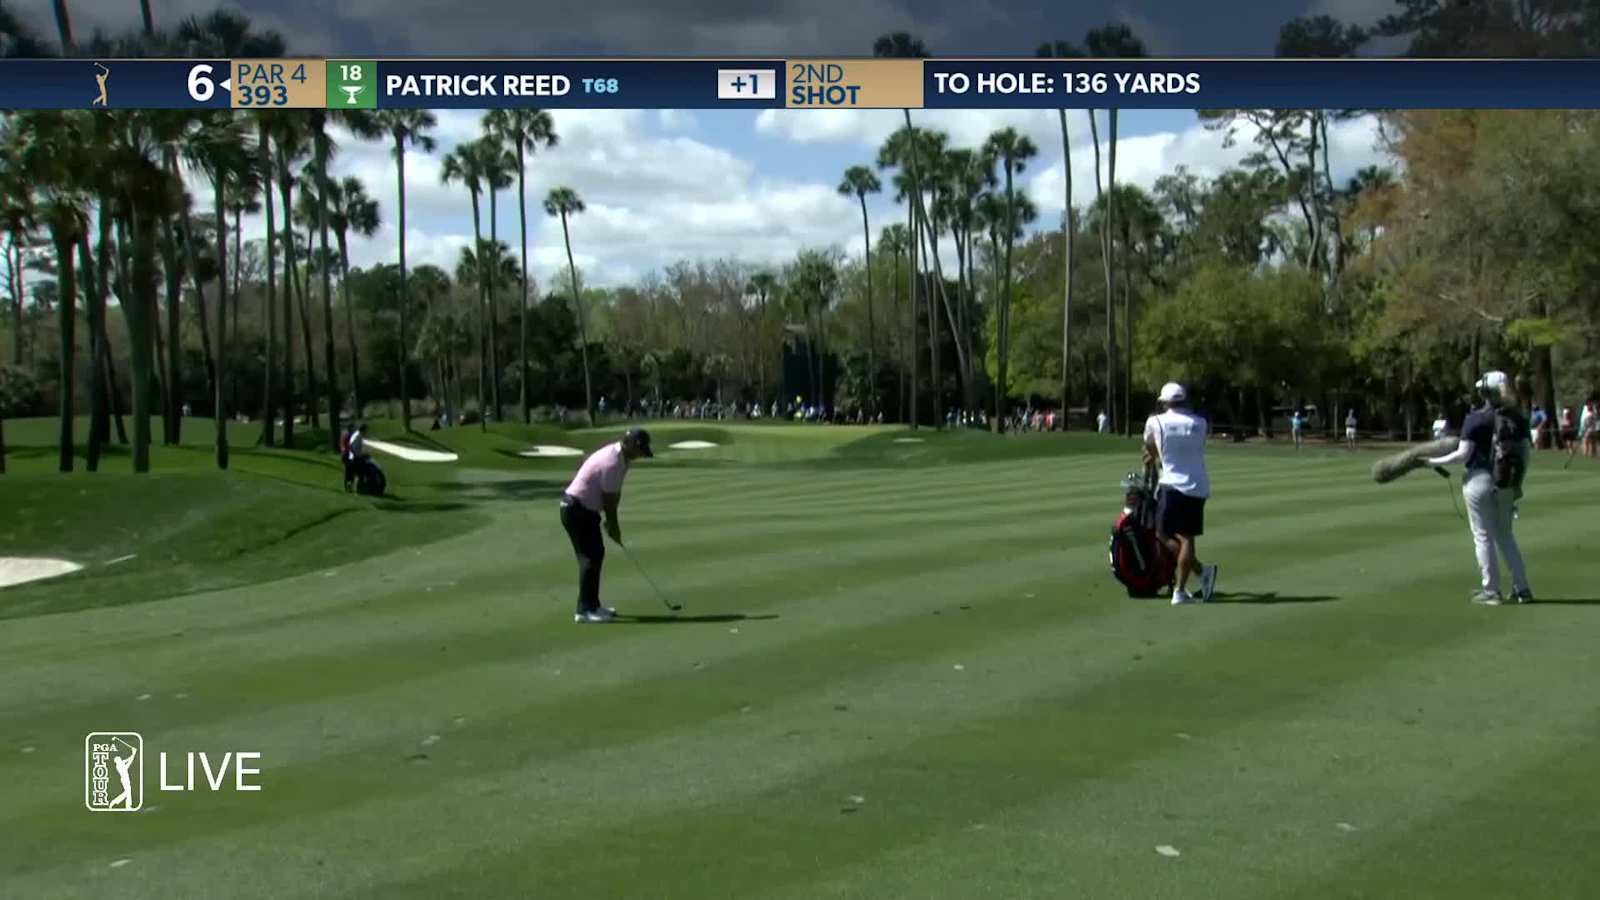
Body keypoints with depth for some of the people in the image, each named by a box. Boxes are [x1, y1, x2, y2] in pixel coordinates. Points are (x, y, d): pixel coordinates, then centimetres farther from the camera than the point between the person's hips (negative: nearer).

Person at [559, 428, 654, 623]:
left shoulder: (621, 457, 8)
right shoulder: (613, 463, -25)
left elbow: (614, 495, 12)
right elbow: (609, 499, -16)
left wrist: (613, 523, 9)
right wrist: (613, 527, -4)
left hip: (585, 509, 11)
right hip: (577, 510, -11)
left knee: (596, 554, 14)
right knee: (591, 557, -9)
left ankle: (592, 605, 21)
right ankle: (585, 611, -7)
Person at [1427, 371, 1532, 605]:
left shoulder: (1476, 419, -11)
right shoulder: (1517, 418, 4)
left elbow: (1462, 455, -13)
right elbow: (1525, 454, 6)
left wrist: (1433, 461, -2)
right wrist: (1518, 483, 16)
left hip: (1480, 480, -5)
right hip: (1507, 483, 5)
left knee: (1483, 536, 5)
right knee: (1505, 535, 17)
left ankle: (1491, 591, 8)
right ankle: (1522, 588, 17)